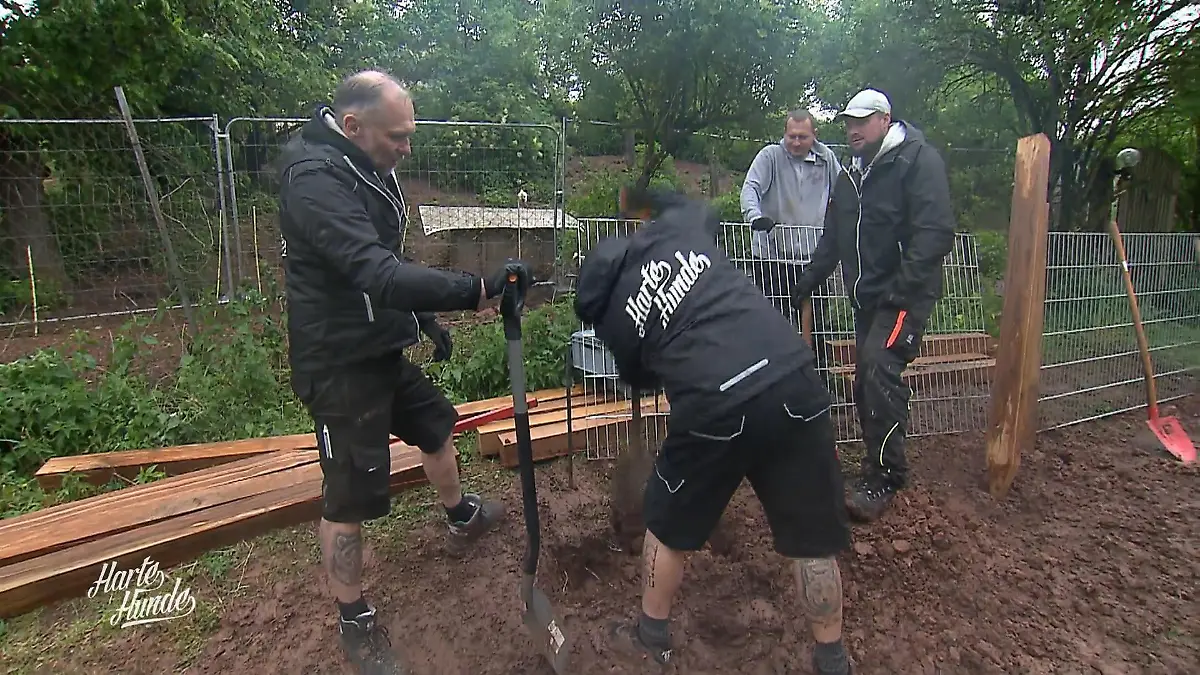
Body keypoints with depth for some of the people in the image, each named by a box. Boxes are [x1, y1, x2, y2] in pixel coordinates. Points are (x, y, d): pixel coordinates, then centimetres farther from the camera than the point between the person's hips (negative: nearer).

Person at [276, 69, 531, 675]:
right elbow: (375, 273, -37)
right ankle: (354, 621, 22)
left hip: (381, 349, 10)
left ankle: (462, 519, 51)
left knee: (435, 426, 25)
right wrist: (476, 291, -42)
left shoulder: (368, 167, 5)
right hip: (339, 364, -10)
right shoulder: (316, 176, -25)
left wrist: (425, 317, 17)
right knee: (350, 495, 0)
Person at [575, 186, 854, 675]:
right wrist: (645, 200, 51)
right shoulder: (677, 227, 14)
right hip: (794, 382, 3)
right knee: (813, 537, 20)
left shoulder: (612, 316, 10)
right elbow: (704, 209, 39)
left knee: (667, 525, 24)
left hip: (716, 410, -3)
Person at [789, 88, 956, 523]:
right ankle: (880, 468, 20)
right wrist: (806, 284, 21)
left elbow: (936, 232, -18)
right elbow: (833, 239, 24)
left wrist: (906, 289, -24)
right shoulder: (851, 175, 17)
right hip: (866, 295, 8)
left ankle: (884, 476, -10)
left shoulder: (918, 160, -7)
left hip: (904, 295, -8)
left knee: (879, 368, -20)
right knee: (865, 381, 7)